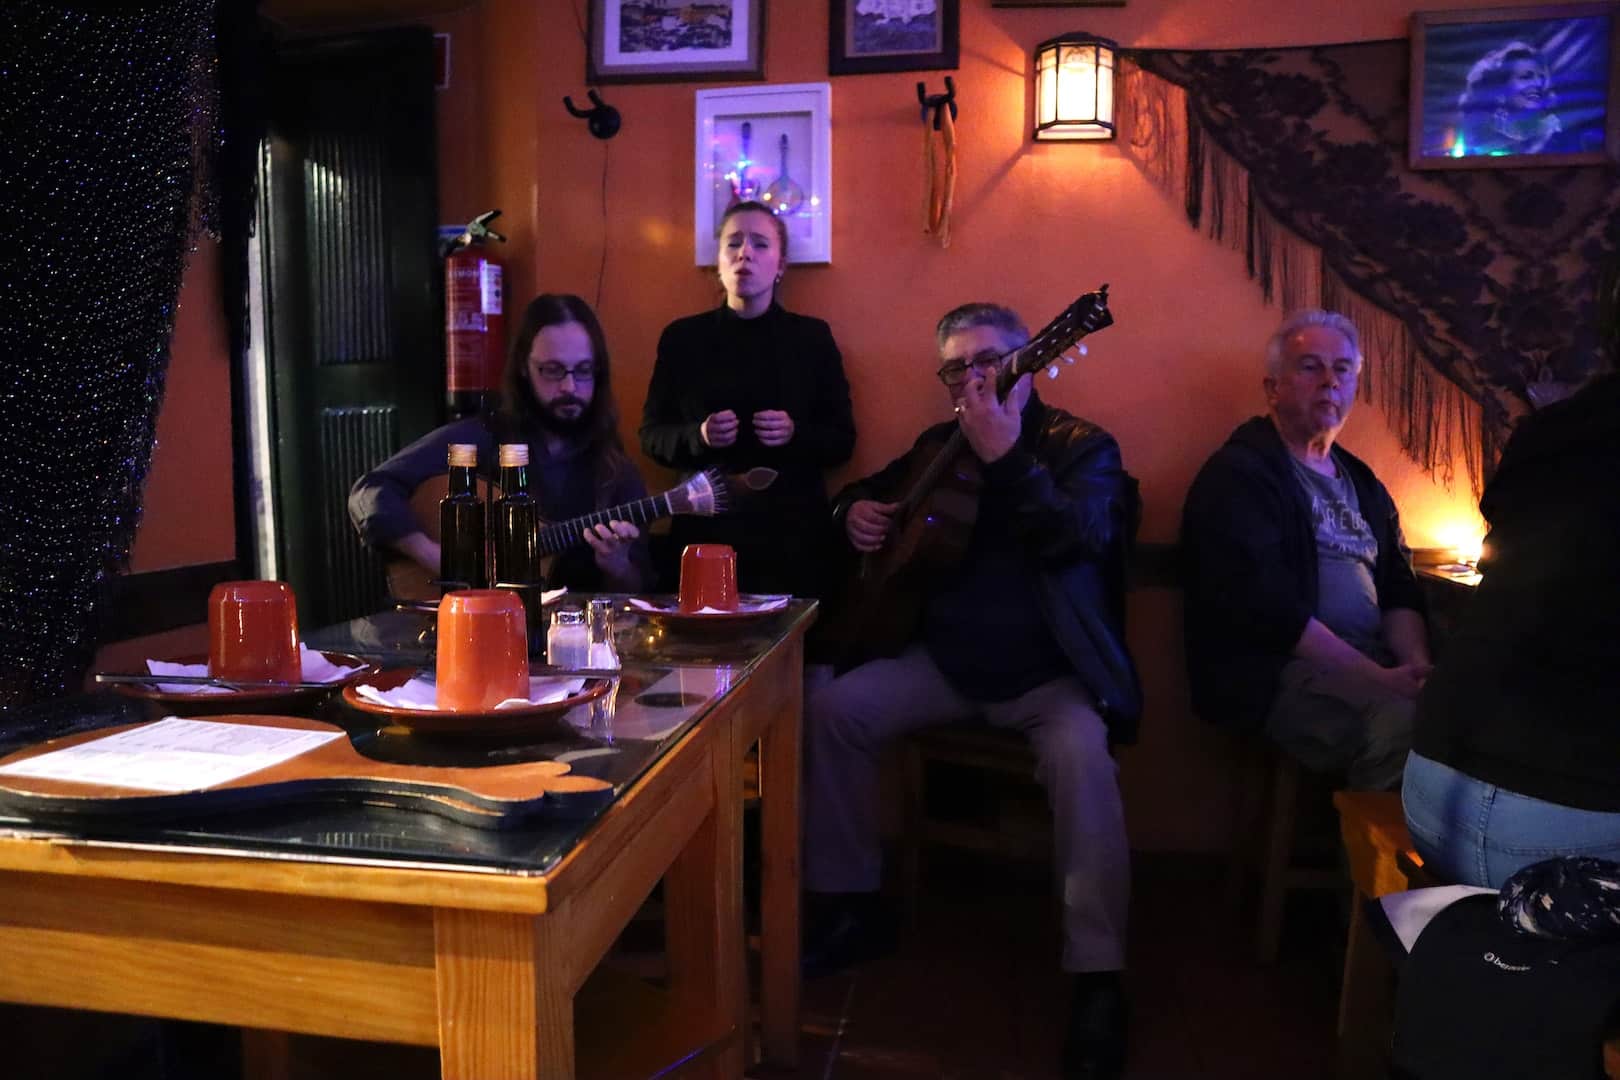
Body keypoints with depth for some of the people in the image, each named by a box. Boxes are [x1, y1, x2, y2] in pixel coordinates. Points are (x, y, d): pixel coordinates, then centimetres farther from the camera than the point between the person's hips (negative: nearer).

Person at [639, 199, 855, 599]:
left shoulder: (813, 337, 5)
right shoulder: (681, 337, 6)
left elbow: (842, 441, 4)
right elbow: (652, 436, 7)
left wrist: (796, 434, -15)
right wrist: (699, 436, -13)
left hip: (792, 534, 0)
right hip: (705, 531, 0)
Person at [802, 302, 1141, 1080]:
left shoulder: (1082, 446, -3)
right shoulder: (939, 444, 12)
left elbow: (1077, 538, -23)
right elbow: (872, 487, 26)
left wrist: (1006, 456, -31)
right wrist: (855, 509, 2)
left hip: (1053, 672, -4)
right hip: (947, 662, 5)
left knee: (1081, 757, -34)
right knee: (832, 707, -14)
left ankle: (1097, 978, -22)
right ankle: (851, 904, 1)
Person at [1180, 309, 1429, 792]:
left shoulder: (1362, 482, 21)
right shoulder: (1238, 475, -5)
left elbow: (1399, 590, 16)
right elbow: (1266, 606, -16)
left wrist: (1417, 664, -6)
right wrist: (1377, 679, -18)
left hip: (1374, 661, 7)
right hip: (1280, 671, -7)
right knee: (1410, 721, -31)